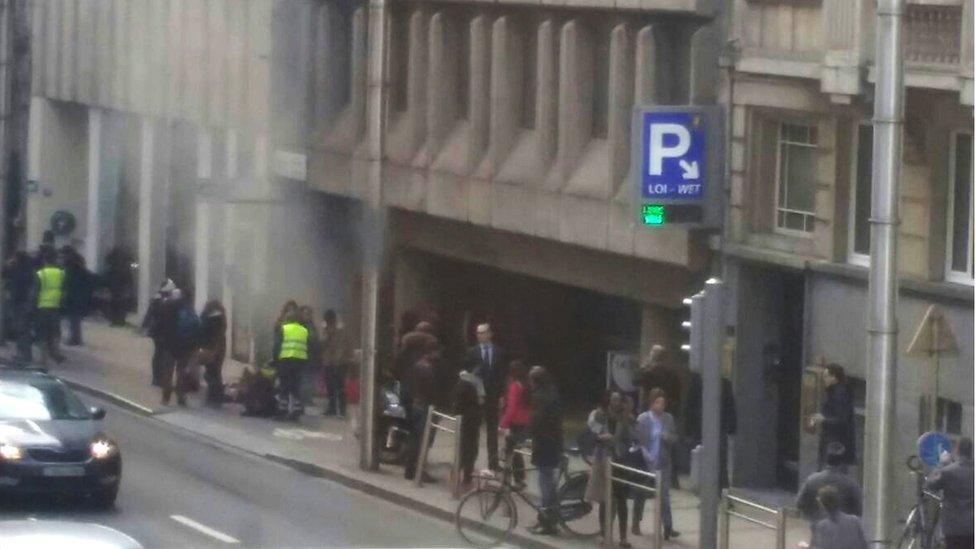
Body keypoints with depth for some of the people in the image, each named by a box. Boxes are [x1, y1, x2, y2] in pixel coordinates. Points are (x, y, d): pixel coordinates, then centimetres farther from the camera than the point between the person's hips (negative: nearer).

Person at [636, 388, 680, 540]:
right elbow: (638, 440, -8)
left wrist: (667, 437, -16)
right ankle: (636, 523, 28)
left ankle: (667, 527, -7)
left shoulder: (668, 418, 3)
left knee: (665, 494, -4)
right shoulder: (642, 419, -6)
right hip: (646, 463, -2)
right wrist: (645, 455, -20)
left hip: (663, 463, 2)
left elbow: (674, 438, 6)